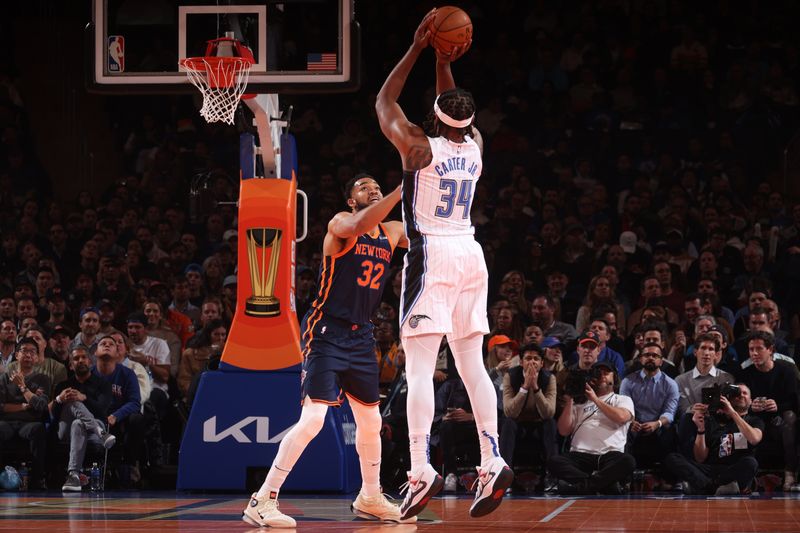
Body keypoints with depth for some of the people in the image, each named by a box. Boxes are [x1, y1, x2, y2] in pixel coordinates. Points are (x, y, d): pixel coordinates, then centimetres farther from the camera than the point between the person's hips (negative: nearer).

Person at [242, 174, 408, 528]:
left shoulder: (393, 233, 10)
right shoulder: (340, 223, -11)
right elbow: (359, 225, -33)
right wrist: (402, 190, -37)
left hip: (361, 336, 7)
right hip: (326, 332, -7)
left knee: (371, 422, 15)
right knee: (313, 419, -17)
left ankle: (370, 499, 34)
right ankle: (262, 501, -13)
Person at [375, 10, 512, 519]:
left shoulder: (418, 144, -8)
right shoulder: (475, 146, 6)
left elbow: (384, 101, 8)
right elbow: (455, 121, 28)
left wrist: (418, 49, 9)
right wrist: (444, 61, 21)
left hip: (431, 257, -6)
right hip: (471, 255, 6)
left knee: (419, 367, -9)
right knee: (472, 364, 8)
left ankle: (422, 470, -18)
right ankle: (493, 462, 1)